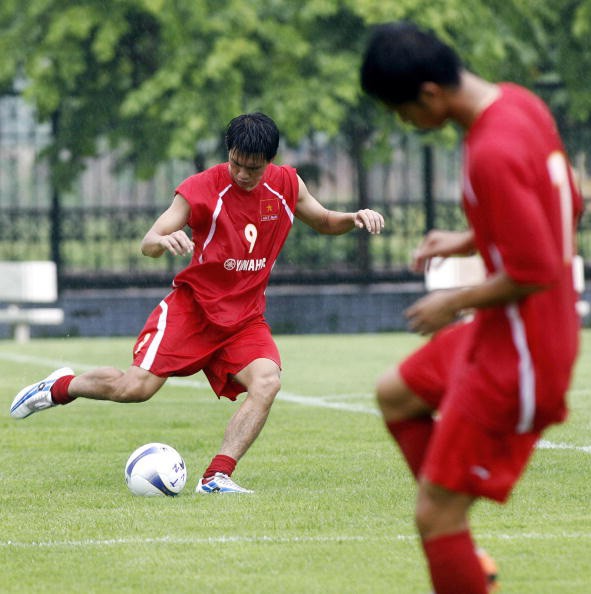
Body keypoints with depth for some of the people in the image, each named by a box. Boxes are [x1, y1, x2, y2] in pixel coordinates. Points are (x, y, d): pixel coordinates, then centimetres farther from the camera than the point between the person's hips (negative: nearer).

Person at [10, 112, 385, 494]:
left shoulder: (287, 186, 1)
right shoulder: (202, 188, -12)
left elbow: (324, 222, 19)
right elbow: (148, 245, -13)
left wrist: (355, 218, -3)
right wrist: (163, 240, -38)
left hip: (245, 318, 3)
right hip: (192, 305, -3)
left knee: (267, 381, -25)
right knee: (137, 387, -13)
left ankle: (217, 477, -25)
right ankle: (61, 387, 17)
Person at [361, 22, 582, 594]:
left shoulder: (492, 156, -29)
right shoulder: (519, 104, 1)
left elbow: (534, 273, -28)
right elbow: (568, 205, 14)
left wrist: (455, 304, -12)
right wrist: (469, 241, 9)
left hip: (518, 356, -11)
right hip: (502, 334, 11)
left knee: (433, 514, -4)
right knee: (396, 395, 28)